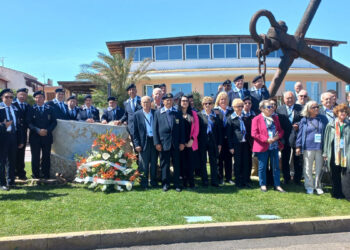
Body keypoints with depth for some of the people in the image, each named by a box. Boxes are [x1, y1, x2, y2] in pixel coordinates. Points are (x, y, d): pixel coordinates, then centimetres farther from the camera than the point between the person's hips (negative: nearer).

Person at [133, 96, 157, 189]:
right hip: (144, 142, -2)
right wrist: (137, 144, -7)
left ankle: (154, 182, 23)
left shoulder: (155, 113, 6)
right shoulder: (137, 114, 2)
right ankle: (144, 183, 15)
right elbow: (135, 131, 0)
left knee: (154, 163, 11)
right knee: (144, 164, 4)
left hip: (154, 141, 2)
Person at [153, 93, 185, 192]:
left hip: (176, 143, 1)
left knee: (177, 164, 7)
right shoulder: (158, 113, 4)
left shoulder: (178, 113, 8)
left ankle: (177, 184, 17)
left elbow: (181, 128, 7)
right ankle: (165, 184, 18)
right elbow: (155, 129, 1)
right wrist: (157, 143, -6)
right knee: (165, 164, 6)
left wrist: (182, 142, 0)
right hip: (163, 143, -1)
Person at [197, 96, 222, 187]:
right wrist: (197, 141, -8)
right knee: (203, 162, 6)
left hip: (213, 142, 2)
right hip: (202, 142, -2)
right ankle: (204, 181, 16)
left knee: (214, 162, 6)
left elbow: (219, 130, 7)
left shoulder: (216, 116, 7)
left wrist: (219, 143, 3)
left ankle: (214, 181, 14)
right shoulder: (199, 115, 1)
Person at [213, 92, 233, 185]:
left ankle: (229, 177, 16)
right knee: (219, 158, 3)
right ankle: (220, 177, 13)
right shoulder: (215, 110, 0)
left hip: (228, 138, 3)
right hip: (219, 138, -3)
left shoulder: (230, 111, 11)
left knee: (228, 158, 7)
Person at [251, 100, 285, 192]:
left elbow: (280, 130, 13)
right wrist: (267, 139, -18)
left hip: (274, 146, 5)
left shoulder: (275, 118, 12)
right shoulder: (256, 119, -5)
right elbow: (254, 134, -12)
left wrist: (278, 136, -10)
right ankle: (263, 185, 18)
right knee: (262, 167, 5)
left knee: (276, 166, 8)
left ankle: (277, 185, 17)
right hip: (262, 147, -4)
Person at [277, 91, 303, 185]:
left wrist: (298, 125, -19)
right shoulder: (279, 109, 4)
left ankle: (297, 179, 21)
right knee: (285, 160, 11)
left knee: (297, 160, 8)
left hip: (297, 137, -1)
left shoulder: (300, 108, 1)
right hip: (285, 138, 1)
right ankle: (286, 179, 24)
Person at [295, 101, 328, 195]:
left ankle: (318, 186, 23)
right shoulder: (304, 120, 4)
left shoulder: (323, 119, 6)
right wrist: (298, 146, 0)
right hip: (308, 147, -1)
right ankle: (309, 186, 18)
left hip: (320, 147, 1)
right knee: (308, 168, 5)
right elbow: (300, 134, 5)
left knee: (319, 168, 7)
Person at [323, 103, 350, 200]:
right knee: (335, 175, 7)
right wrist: (325, 153, 6)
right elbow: (327, 139, 9)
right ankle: (337, 194, 19)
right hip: (334, 153, 1)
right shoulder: (330, 125, 8)